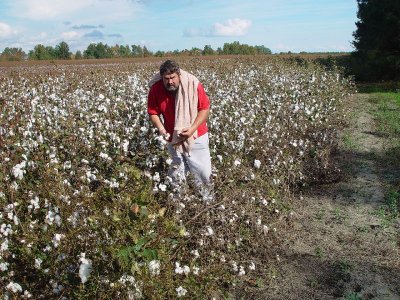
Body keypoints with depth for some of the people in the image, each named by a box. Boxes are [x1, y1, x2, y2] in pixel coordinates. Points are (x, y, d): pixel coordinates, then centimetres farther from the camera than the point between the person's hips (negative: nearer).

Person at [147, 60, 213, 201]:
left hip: (196, 136, -2)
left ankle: (208, 201, 23)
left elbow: (205, 108, -13)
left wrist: (192, 128, -22)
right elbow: (153, 113, -2)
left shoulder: (193, 84, -21)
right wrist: (161, 129, -19)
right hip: (173, 139, 2)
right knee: (177, 173, 15)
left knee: (203, 173, 4)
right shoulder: (155, 89, -14)